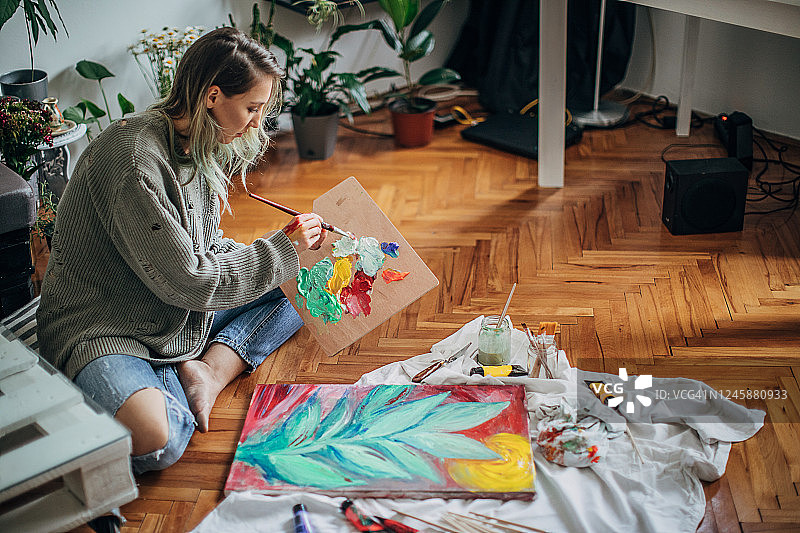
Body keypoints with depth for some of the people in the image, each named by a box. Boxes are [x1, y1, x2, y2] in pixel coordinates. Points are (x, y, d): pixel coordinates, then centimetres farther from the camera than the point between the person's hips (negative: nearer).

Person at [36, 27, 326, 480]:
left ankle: (210, 370, -9)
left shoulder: (199, 148, 2)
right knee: (158, 442, -37)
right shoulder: (135, 159, -26)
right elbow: (187, 281, -24)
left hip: (180, 316, 10)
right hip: (102, 331, -9)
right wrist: (281, 251, -14)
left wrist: (287, 249, -1)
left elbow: (205, 248, 12)